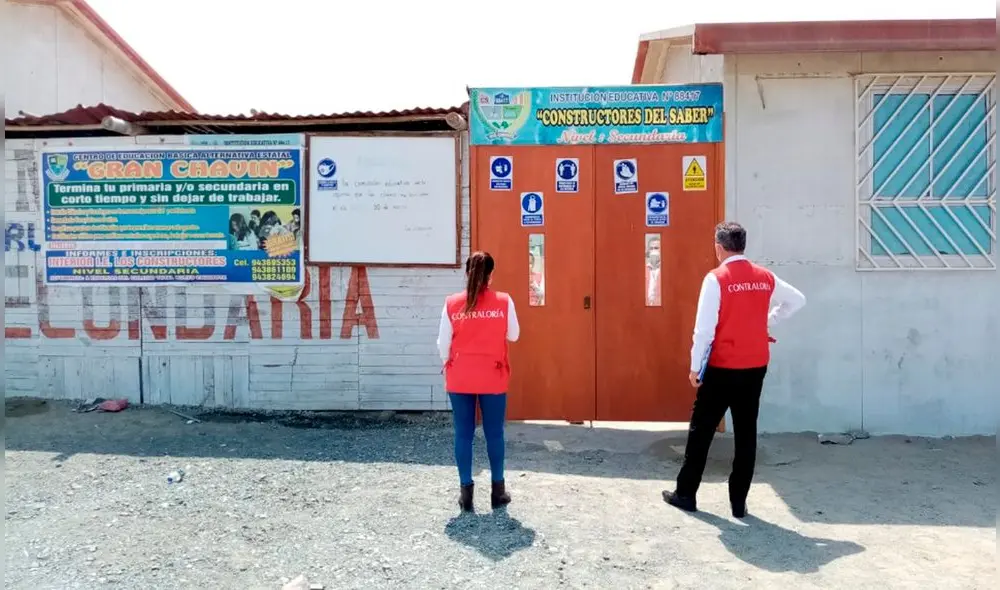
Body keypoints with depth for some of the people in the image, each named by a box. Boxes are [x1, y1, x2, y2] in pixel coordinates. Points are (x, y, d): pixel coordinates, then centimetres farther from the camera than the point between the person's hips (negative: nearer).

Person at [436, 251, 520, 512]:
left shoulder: (452, 304, -4)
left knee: (463, 434, 8)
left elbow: (443, 343, 0)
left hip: (459, 379, 1)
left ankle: (466, 490, 12)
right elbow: (513, 336, 4)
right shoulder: (504, 302, -6)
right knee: (494, 433, 10)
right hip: (493, 378, 0)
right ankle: (498, 490, 18)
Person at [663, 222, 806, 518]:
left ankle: (685, 494, 17)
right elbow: (798, 300, 20)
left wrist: (695, 366, -7)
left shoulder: (716, 279, -13)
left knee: (702, 430, 8)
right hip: (755, 367, 5)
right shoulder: (765, 278, 5)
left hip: (722, 368, -5)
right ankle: (739, 501, 14)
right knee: (746, 433, 10)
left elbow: (704, 328, -15)